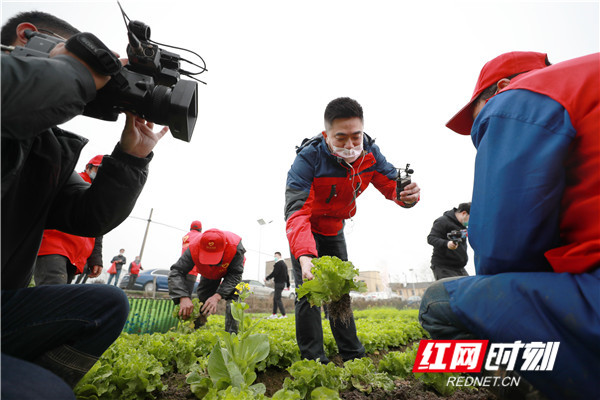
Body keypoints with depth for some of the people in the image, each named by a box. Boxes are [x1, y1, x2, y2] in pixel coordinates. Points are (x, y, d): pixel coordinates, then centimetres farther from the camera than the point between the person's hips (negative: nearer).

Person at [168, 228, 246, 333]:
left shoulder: (235, 246, -48)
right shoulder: (194, 248, -42)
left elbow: (235, 275, -39)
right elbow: (176, 272, -41)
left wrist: (217, 296, -52)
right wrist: (183, 297, -58)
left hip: (232, 268, -2)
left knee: (233, 294, -21)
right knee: (202, 297, -1)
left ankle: (231, 333, -13)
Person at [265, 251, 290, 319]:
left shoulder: (278, 263, -12)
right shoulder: (284, 264, 17)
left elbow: (274, 273, -19)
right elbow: (287, 275, 20)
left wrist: (267, 278, -7)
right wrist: (288, 285, 24)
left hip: (279, 283, -10)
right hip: (283, 283, 10)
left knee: (278, 299, -6)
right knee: (275, 298, 15)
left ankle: (284, 315, -7)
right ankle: (274, 314, 20)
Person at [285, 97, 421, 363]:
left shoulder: (369, 153, -17)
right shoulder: (308, 158, -33)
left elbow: (392, 184, -14)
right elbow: (296, 211, -42)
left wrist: (408, 195, -40)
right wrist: (305, 256, -58)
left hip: (334, 229, 5)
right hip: (305, 231, -4)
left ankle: (353, 356, 22)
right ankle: (313, 359, 5)